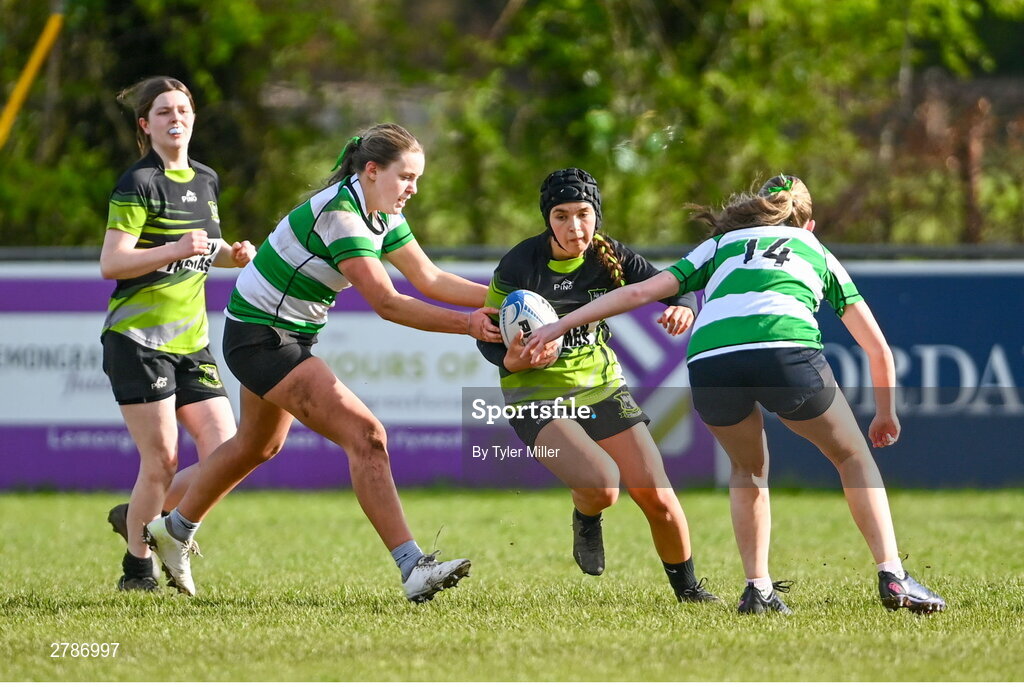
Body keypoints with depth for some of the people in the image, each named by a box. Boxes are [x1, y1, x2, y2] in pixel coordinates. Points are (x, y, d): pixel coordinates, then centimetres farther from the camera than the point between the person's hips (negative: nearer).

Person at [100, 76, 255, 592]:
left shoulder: (205, 182, 14)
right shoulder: (139, 183, -8)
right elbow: (111, 264, -15)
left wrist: (232, 254, 9)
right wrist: (176, 250, -25)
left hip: (191, 343, 7)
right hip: (138, 340, -7)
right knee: (162, 462, -8)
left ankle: (136, 517, 18)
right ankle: (137, 568, 11)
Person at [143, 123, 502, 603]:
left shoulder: (382, 215, 2)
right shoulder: (338, 214, -27)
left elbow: (430, 279, 3)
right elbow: (386, 302, -31)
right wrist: (467, 324, -32)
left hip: (289, 338, 11)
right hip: (259, 339, -11)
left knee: (258, 446, 29)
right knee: (365, 436, -21)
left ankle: (174, 531, 50)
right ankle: (413, 569, -26)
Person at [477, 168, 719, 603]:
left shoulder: (610, 257, -7)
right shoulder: (520, 265, -17)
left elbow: (676, 289, -4)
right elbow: (488, 339, -10)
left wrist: (683, 309, -28)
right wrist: (517, 360, -32)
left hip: (601, 387, 4)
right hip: (537, 398, -4)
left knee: (656, 497, -4)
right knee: (601, 485, -28)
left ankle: (688, 588, 21)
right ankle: (585, 520, 11)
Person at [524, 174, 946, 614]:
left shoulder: (721, 244, 34)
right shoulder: (818, 254, 33)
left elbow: (641, 292, 26)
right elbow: (878, 348, 33)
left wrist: (559, 326, 30)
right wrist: (886, 414, 48)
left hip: (709, 359, 1)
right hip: (787, 351, -1)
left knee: (749, 469, 29)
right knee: (853, 457, 22)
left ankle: (758, 589, 18)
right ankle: (893, 577, 10)